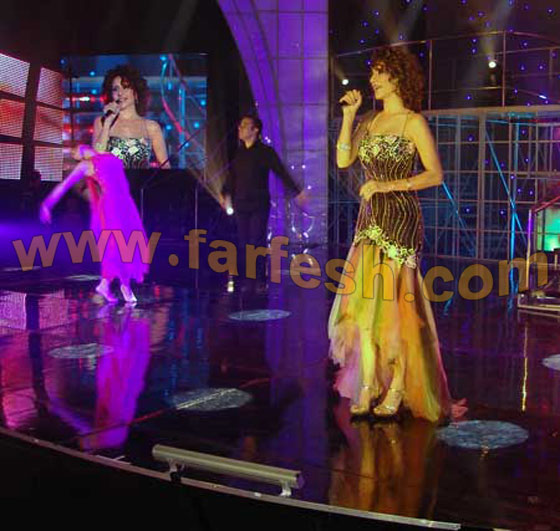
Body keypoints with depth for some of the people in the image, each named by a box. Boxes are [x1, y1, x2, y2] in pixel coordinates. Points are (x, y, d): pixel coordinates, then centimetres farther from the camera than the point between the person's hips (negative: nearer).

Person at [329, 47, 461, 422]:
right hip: (370, 218, 6)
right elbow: (343, 160, 6)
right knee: (365, 301, 2)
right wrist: (348, 115, 4)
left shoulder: (413, 122, -4)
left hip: (400, 217, -6)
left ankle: (398, 388, 6)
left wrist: (387, 185, -17)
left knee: (390, 301, -6)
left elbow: (436, 174, -9)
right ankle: (368, 386, 9)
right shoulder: (370, 121, 15)